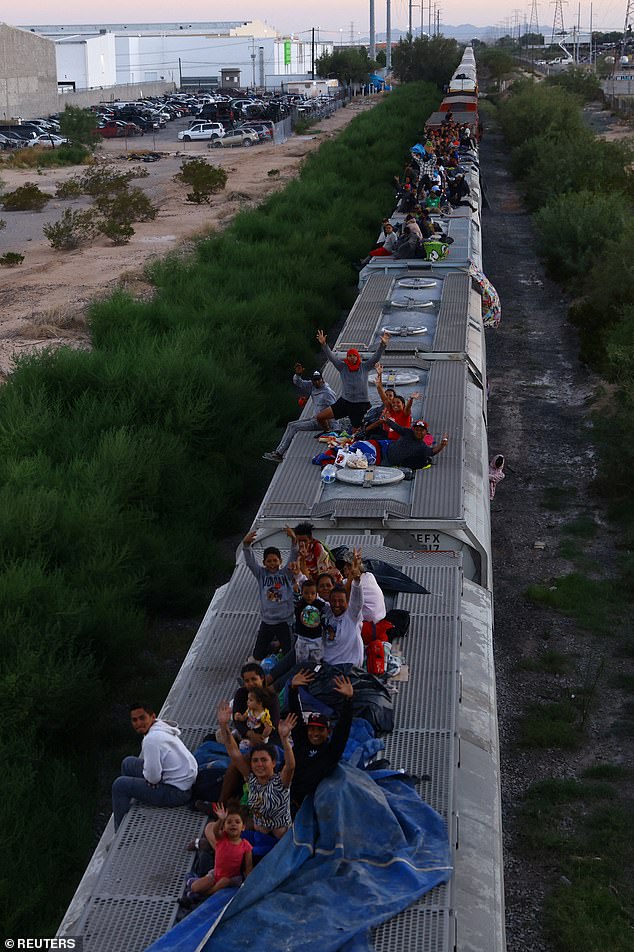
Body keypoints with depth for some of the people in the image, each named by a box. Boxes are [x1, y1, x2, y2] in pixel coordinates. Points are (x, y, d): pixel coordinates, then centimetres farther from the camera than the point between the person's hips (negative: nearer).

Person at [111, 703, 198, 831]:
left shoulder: (152, 739, -24)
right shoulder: (160, 727, 5)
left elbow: (153, 777, -27)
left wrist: (145, 774, -6)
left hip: (177, 793, -10)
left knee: (120, 785, -3)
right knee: (128, 763, 20)